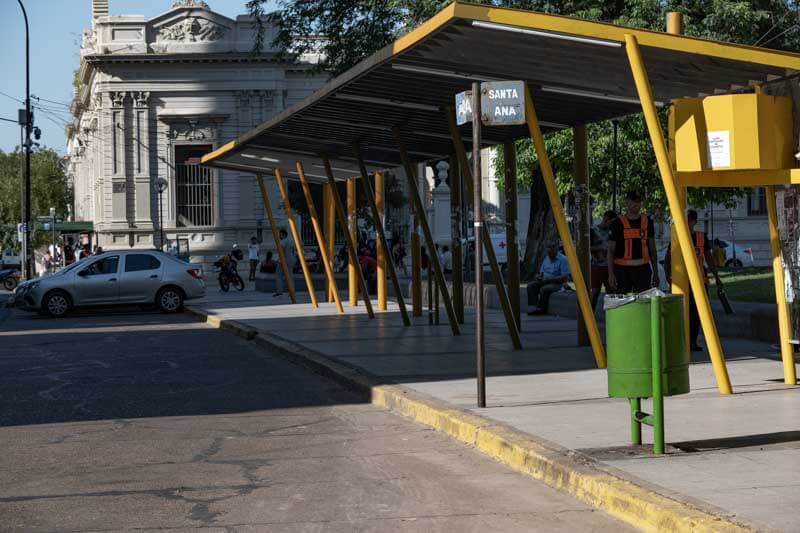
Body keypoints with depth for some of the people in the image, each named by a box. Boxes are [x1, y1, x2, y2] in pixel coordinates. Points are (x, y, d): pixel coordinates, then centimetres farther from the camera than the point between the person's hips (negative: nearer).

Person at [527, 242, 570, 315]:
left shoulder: (562, 259, -9)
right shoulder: (546, 258, 14)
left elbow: (565, 277, -16)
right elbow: (542, 272, 21)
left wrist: (551, 279, -22)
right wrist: (539, 276, -4)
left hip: (557, 283, -7)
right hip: (544, 281, 7)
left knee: (544, 289, -36)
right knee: (531, 286, -18)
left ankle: (540, 308, -28)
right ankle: (533, 306, -27)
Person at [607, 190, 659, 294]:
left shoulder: (647, 221, 10)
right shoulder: (618, 222, 0)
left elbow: (652, 249, 15)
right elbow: (611, 250, -1)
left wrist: (656, 272, 11)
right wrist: (611, 274, -10)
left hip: (643, 269, 3)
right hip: (623, 270, -3)